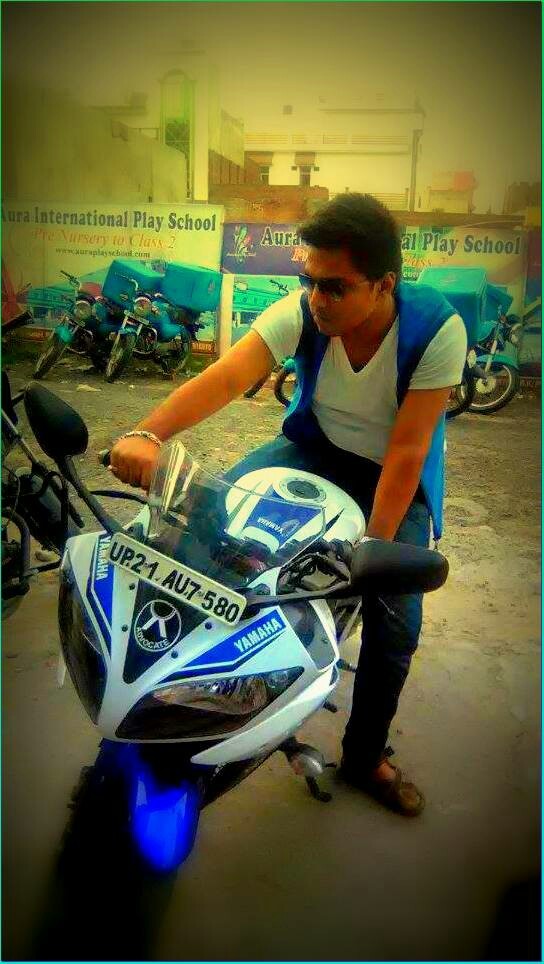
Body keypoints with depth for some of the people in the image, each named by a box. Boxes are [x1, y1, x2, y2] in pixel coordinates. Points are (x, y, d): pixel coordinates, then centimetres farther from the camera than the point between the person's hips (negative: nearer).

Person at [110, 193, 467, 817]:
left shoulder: (436, 329, -26)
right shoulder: (300, 312, -22)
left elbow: (407, 448, -27)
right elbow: (225, 379, -36)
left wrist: (373, 547, -30)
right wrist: (147, 434, -53)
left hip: (396, 477, -1)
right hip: (315, 447, 2)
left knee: (394, 622, -8)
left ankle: (365, 758, 19)